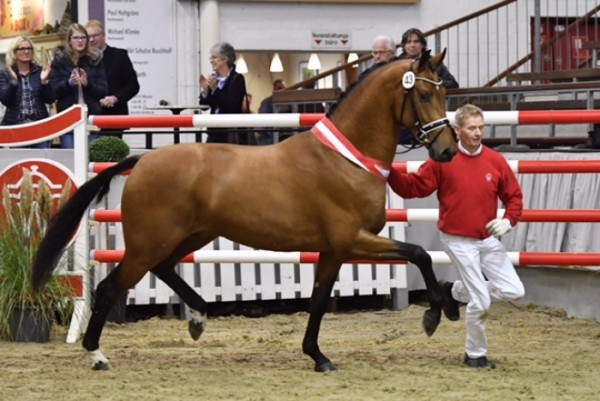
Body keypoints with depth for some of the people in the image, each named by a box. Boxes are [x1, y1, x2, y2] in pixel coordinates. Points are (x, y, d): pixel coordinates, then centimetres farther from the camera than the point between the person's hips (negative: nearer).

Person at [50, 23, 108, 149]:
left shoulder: (95, 59, 7)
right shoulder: (59, 60, 4)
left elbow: (103, 91, 5)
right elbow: (53, 91, 0)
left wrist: (87, 84, -13)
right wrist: (69, 83, -18)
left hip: (91, 115, 1)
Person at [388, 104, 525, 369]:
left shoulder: (495, 161, -1)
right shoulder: (443, 160, -9)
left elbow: (513, 196, 7)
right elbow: (413, 187, -7)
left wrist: (508, 220, -11)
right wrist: (389, 171, -20)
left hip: (488, 239, 4)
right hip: (458, 241, -4)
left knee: (514, 291, 0)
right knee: (480, 302, -6)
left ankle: (455, 291, 20)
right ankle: (475, 355, 16)